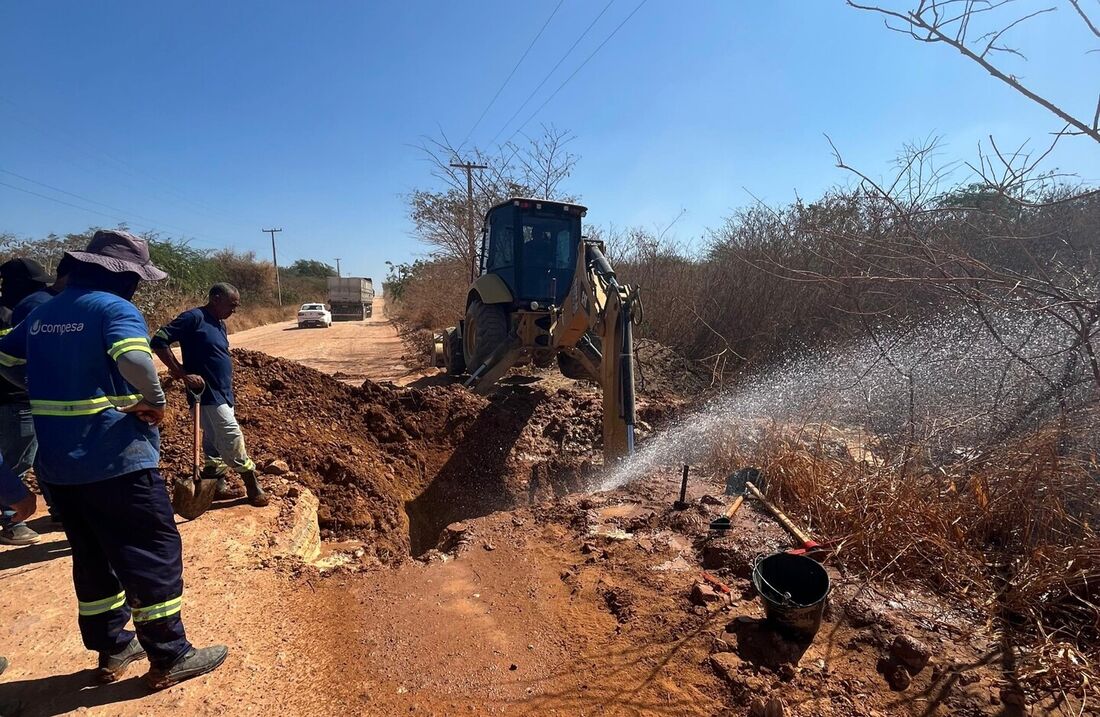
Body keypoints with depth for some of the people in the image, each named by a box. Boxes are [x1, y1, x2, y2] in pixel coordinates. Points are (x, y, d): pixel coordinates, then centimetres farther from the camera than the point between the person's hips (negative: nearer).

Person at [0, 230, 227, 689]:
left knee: (93, 556, 19)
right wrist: (155, 401, -17)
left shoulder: (43, 313, 12)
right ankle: (169, 657, 12)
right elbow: (134, 358, -32)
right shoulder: (115, 307, -14)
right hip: (116, 458, -8)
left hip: (57, 461, 8)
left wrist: (56, 395, 20)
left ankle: (111, 649, 32)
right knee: (153, 554, 2)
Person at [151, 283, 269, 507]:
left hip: (223, 394, 9)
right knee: (232, 436, -7)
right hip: (207, 394, -9)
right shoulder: (194, 318, -13)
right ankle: (252, 483, 2)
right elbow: (158, 341, -17)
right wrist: (183, 373, -19)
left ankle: (217, 485, 23)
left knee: (216, 441, 14)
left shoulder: (220, 324, 13)